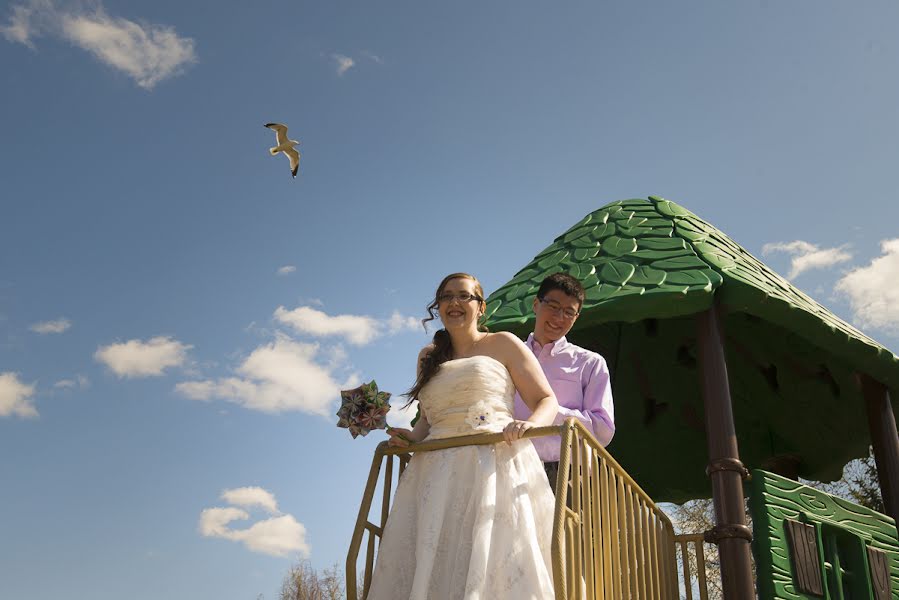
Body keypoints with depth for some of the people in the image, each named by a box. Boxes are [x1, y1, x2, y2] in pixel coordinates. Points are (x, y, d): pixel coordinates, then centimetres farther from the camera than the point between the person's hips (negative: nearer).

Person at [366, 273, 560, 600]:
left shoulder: (503, 345, 12)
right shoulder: (428, 357, 24)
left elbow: (547, 401, 8)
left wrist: (528, 423, -14)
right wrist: (412, 437, 10)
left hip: (496, 465, -4)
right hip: (436, 475, 4)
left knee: (494, 568, -18)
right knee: (427, 569, -9)